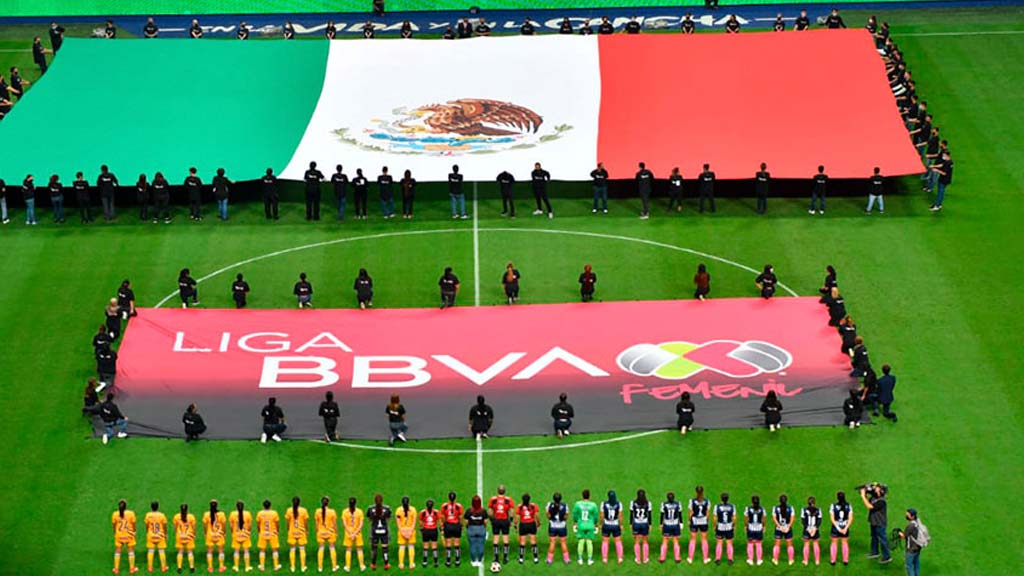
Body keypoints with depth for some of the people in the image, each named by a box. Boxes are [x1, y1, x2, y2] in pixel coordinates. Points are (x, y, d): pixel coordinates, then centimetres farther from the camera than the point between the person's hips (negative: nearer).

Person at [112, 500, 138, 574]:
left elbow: (114, 525, 0)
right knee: (131, 551, 11)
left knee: (117, 552, 11)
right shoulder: (131, 513, -9)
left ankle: (116, 569, 14)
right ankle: (132, 568, 15)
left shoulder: (115, 514, -7)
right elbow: (133, 524, -3)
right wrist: (134, 531, 14)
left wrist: (115, 533, 15)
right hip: (129, 535, -1)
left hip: (119, 535, 1)